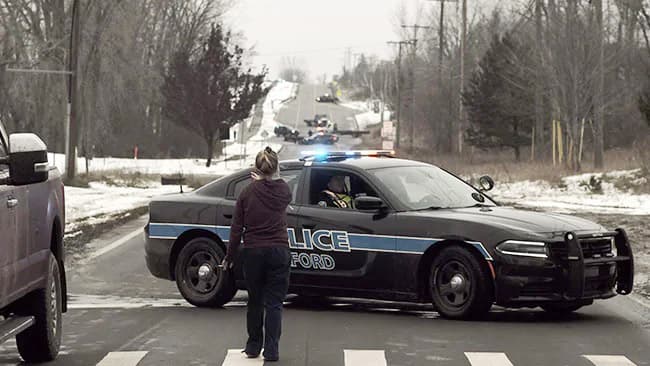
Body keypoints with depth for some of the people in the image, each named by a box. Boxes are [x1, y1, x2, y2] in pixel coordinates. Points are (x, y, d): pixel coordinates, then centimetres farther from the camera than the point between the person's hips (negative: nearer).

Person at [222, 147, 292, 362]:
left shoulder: (248, 193, -4)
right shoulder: (282, 190, -2)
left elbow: (236, 229, -2)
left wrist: (230, 257, 6)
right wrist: (266, 181, 33)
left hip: (252, 253, 0)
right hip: (278, 252, 0)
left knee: (255, 301, 14)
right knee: (274, 303, 2)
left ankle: (253, 347, 21)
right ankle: (271, 350, -4)